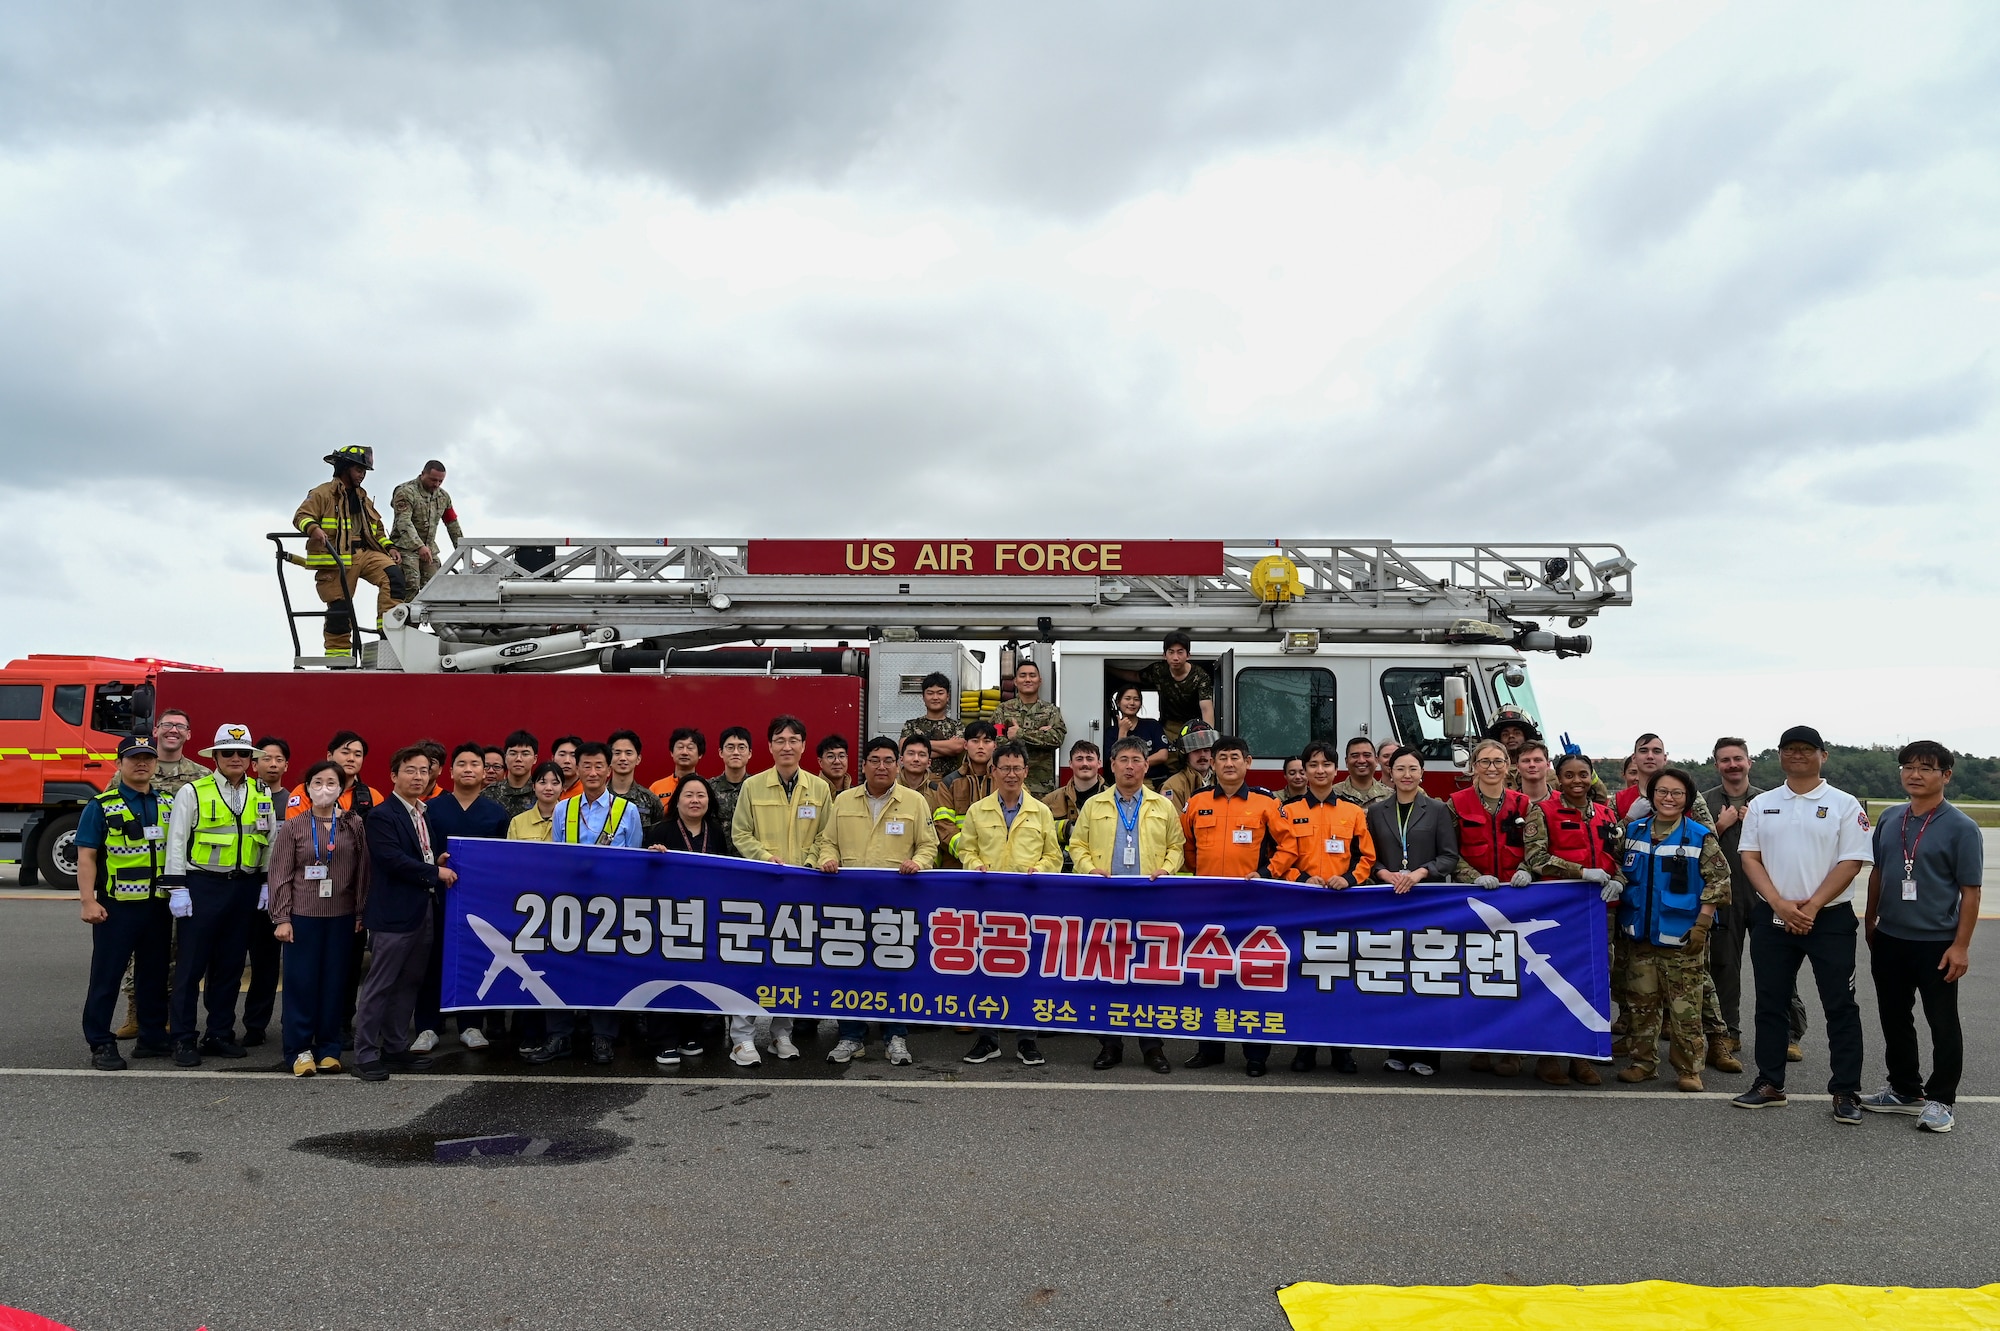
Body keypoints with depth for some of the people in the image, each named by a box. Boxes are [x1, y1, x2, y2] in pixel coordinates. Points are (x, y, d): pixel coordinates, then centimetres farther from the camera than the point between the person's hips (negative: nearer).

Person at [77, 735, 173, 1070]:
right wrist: (89, 902, -16)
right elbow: (87, 856, -8)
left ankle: (152, 1037, 21)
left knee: (154, 975, 11)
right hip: (117, 905, -4)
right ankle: (101, 1045, 10)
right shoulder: (102, 806, -4)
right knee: (107, 976, 2)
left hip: (158, 905, 4)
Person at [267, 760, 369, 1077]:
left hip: (342, 917, 1)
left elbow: (362, 871, 3)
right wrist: (281, 918, -6)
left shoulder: (355, 826, 3)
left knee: (335, 982, 6)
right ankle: (299, 1050, 12)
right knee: (301, 982, 2)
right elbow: (281, 875, -1)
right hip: (302, 916, -1)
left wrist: (362, 912, 0)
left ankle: (328, 1048, 16)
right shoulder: (293, 827, 0)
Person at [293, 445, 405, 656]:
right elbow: (301, 516, -7)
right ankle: (337, 653, 6)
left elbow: (378, 530, 29)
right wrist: (313, 528, -29)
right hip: (336, 558, -5)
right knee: (340, 606, -7)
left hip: (365, 553, 5)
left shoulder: (363, 499, 26)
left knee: (393, 574, -23)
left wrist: (389, 547, 11)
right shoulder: (322, 493, 4)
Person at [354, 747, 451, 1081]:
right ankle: (365, 1055, 5)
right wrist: (436, 873, -13)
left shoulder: (426, 813, 15)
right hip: (393, 914, -8)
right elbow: (392, 859, -21)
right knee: (379, 986, -2)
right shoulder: (381, 816, -11)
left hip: (422, 912, 8)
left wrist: (443, 870, 2)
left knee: (408, 984, 13)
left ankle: (396, 1048, 22)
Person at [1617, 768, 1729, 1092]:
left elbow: (1719, 881, -5)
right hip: (1641, 933, 4)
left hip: (1682, 936, -4)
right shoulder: (1633, 830, 7)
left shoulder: (1700, 837, -4)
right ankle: (1643, 1062, 20)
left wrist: (1701, 925, -11)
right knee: (1641, 1002, 9)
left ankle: (1688, 1069, 10)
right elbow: (1622, 872, 17)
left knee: (1685, 1006, -1)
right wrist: (1622, 914, 9)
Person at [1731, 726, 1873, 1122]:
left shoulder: (1844, 805, -1)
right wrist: (1781, 904, -10)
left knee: (1841, 1007, 1)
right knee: (1770, 1003, 9)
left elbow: (1851, 863, -8)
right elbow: (1749, 857, 3)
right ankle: (1769, 1085, 19)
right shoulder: (1761, 805, 8)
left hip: (1829, 919, -3)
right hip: (1771, 918, 3)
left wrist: (1811, 907, -14)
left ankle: (1846, 1092, 11)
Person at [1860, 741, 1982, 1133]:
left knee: (1942, 1025, 6)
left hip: (1937, 944, -6)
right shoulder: (1889, 820, 6)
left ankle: (1940, 1100, 19)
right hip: (1889, 940, 6)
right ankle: (1904, 1090, 29)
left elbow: (1970, 891, -10)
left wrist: (1961, 945, -14)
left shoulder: (1961, 828, -10)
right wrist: (1871, 922, 15)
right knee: (1894, 1020, 15)